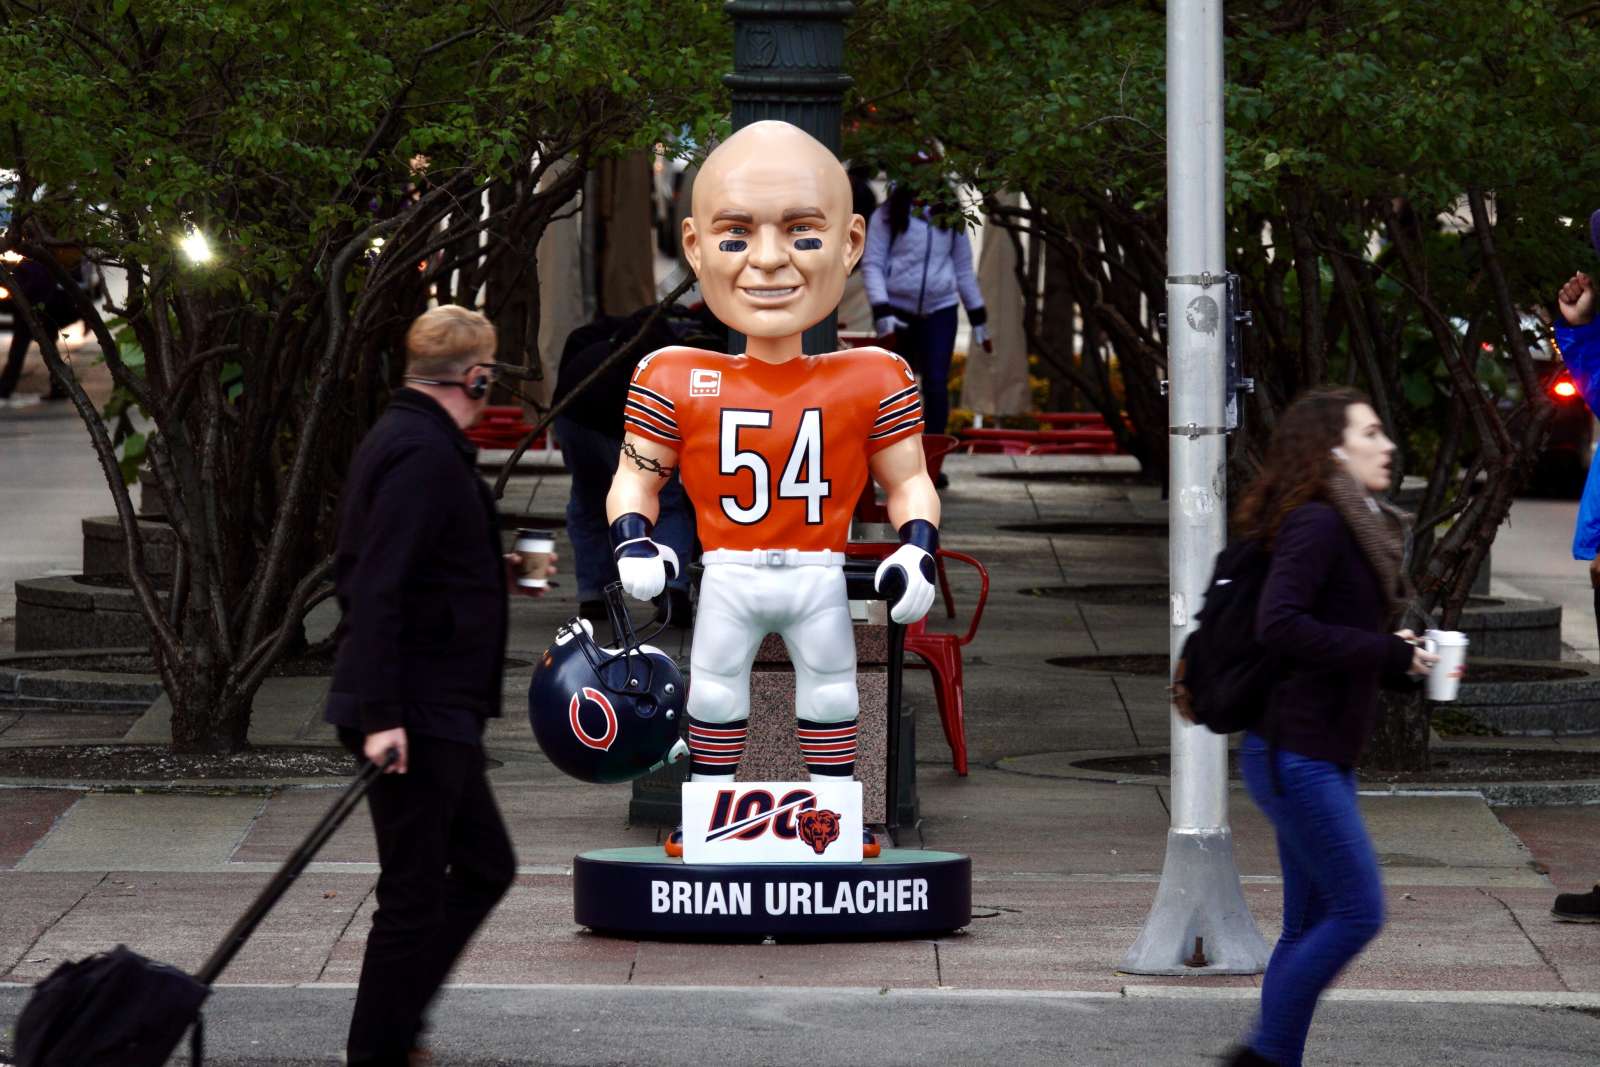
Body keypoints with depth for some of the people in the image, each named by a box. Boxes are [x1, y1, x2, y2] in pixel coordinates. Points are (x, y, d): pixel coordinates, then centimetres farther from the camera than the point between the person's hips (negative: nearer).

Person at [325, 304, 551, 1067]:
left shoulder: (404, 439, 15)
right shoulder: (424, 453, -18)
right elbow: (377, 588, -25)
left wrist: (494, 570, 25)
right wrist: (380, 715, -28)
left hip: (437, 716, 11)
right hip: (415, 716, -11)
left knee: (484, 867, 17)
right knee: (415, 892, -4)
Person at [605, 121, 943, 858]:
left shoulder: (872, 383, -7)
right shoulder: (675, 383, -9)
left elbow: (908, 482, 2)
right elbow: (635, 477, 0)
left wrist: (917, 547, -13)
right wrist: (633, 542, -16)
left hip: (822, 575, 0)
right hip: (726, 575, 0)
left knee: (831, 691, 14)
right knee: (714, 692, 12)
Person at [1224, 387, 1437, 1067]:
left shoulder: (1358, 528, 16)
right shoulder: (1315, 524, -13)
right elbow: (1279, 626, -25)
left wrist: (1410, 661, 3)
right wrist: (1385, 654, -20)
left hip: (1326, 759, 10)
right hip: (1296, 754, -10)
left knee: (1309, 926, 10)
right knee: (1358, 913, -9)